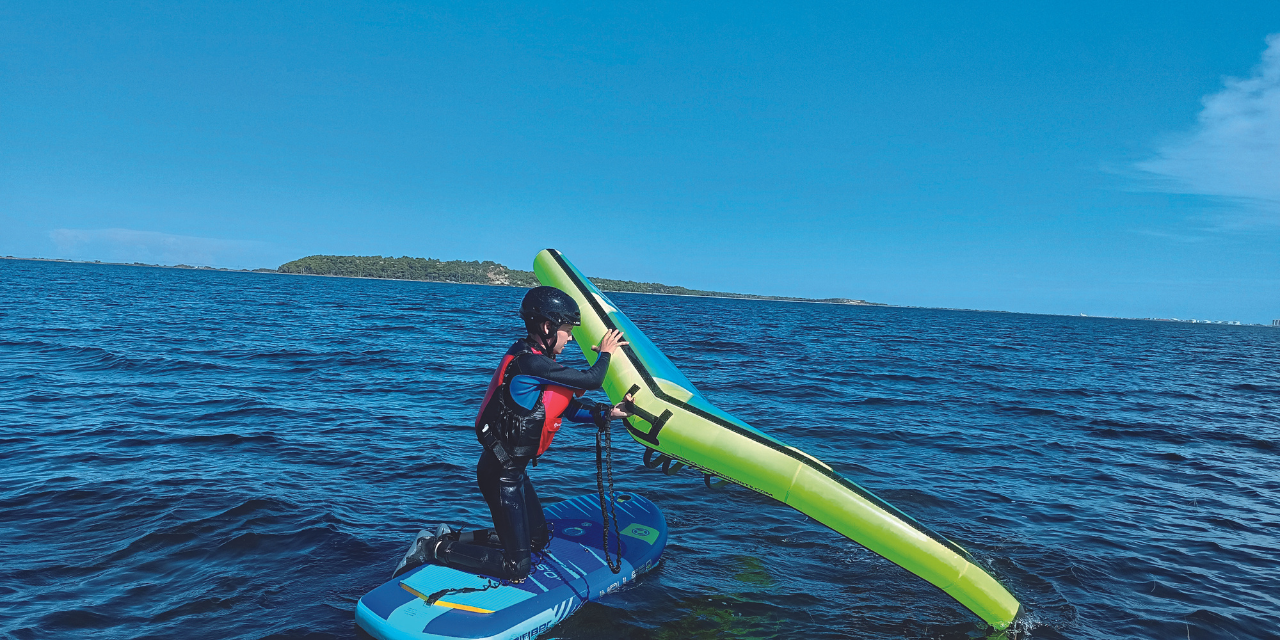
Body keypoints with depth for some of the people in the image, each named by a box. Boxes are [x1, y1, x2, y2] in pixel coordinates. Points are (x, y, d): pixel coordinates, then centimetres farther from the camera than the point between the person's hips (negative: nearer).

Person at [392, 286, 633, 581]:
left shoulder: (535, 359, 7)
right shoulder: (530, 362, -25)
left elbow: (568, 407, 8)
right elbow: (591, 380, -23)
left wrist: (607, 412, -4)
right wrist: (605, 353, -5)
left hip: (512, 469, 10)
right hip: (501, 473, -10)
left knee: (538, 540, 22)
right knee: (517, 567, -3)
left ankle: (454, 537, 23)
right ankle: (433, 548, 5)